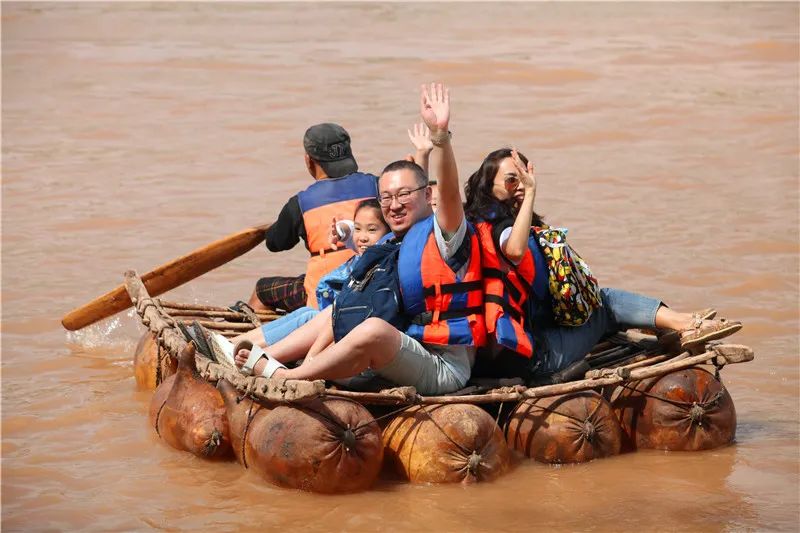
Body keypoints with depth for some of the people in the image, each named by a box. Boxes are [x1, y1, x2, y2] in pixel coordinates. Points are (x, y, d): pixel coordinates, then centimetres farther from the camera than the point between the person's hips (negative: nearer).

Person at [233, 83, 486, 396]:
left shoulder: (441, 235, -6)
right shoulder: (389, 243, 19)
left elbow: (450, 192, -27)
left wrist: (440, 136, -43)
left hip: (444, 367, -10)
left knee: (375, 329, -33)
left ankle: (280, 376, -23)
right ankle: (263, 359, 3)